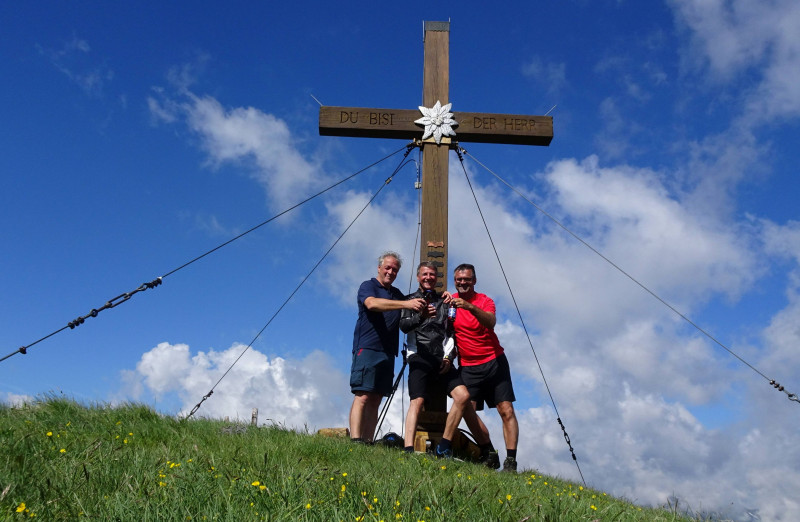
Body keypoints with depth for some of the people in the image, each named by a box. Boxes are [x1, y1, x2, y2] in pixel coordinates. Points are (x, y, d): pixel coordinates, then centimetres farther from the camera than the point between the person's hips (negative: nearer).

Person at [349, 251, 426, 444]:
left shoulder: (398, 294, 23)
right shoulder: (368, 286, 2)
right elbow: (372, 304, -19)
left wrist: (422, 310, 0)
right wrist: (406, 304, -29)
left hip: (388, 353, 7)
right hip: (367, 349, -6)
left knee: (376, 400, 2)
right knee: (363, 397, -14)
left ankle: (368, 441, 1)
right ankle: (355, 440, -18)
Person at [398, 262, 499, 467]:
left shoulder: (444, 301, 21)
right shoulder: (411, 300, 12)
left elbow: (452, 331, 16)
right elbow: (404, 325, -5)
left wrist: (449, 356, 1)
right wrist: (421, 316, -25)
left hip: (442, 359, 3)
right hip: (419, 358, -3)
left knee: (463, 396, -14)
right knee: (417, 400, -20)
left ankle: (444, 447, -7)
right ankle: (409, 449, -28)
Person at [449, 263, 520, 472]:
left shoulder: (484, 300, -2)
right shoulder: (450, 302, 5)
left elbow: (491, 322, -23)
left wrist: (471, 307, -39)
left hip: (494, 361, -1)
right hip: (468, 366, 1)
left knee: (506, 410, -7)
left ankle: (511, 460, -5)